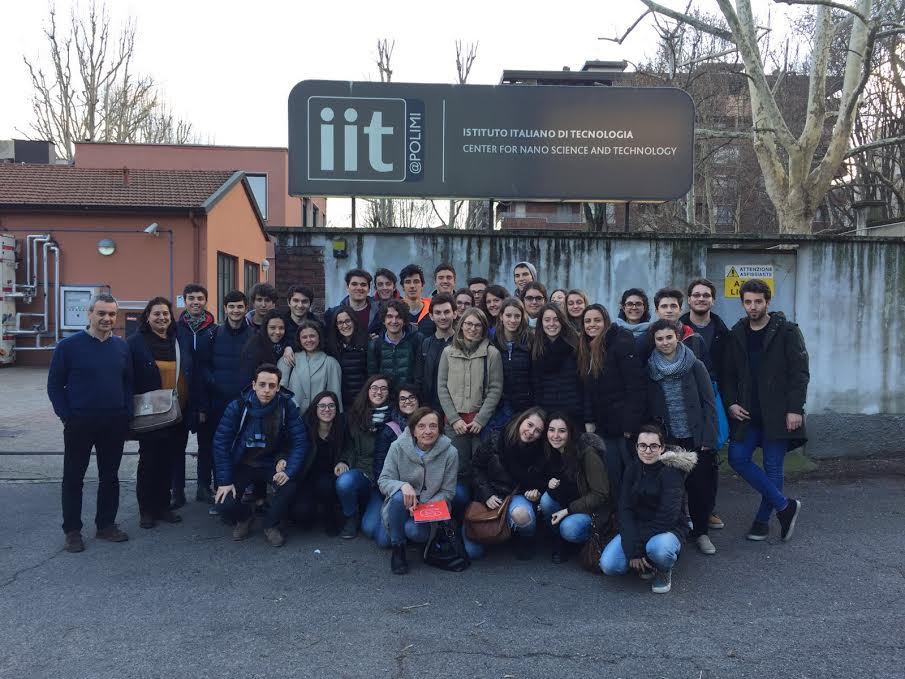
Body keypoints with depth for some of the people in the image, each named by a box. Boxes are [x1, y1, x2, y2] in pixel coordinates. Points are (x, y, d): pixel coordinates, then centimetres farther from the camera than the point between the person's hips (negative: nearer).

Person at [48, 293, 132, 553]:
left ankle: (106, 524, 25)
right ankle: (72, 530, 19)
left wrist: (127, 414, 2)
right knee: (74, 477, 7)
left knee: (110, 476, 12)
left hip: (115, 424, 4)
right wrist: (66, 417, -9)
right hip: (79, 423, -3)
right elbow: (55, 385, -3)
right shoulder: (69, 345, -6)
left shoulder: (121, 346, 5)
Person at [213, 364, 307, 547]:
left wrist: (288, 471, -29)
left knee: (289, 486, -30)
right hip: (241, 465, 0)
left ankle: (271, 524, 2)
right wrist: (224, 481, -17)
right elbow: (220, 443, -12)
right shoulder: (237, 407, -15)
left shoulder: (287, 406, -15)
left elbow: (300, 441, -15)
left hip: (272, 464, 0)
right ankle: (244, 517, 19)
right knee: (225, 505, -21)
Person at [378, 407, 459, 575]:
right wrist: (403, 485, -33)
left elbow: (447, 492, -6)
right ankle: (398, 550, -11)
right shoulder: (398, 447, -11)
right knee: (398, 496, -34)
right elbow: (383, 481, -10)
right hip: (402, 505, 1)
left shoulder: (449, 453, -12)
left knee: (415, 532, -31)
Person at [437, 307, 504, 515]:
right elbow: (442, 388, 5)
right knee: (459, 470, 2)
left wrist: (480, 419, -9)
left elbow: (495, 389, -1)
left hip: (482, 421, -1)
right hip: (454, 421, 1)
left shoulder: (492, 353, 1)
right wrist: (454, 419, -4)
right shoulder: (448, 352, 8)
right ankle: (459, 516, 13)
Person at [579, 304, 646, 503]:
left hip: (626, 425, -6)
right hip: (603, 425, 7)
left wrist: (631, 424, -19)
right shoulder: (586, 349, 13)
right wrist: (589, 420, 5)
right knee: (613, 478, 9)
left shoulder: (622, 343, -10)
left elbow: (636, 385, -16)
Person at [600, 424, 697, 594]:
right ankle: (646, 563, 11)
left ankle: (664, 571, -2)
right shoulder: (632, 470, 1)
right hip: (636, 527, 4)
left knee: (658, 548, -39)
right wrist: (632, 551, -22)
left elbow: (667, 516, -22)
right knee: (608, 566, -19)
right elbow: (625, 510, -8)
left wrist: (638, 546, -22)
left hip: (668, 529, -4)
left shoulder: (671, 471, -14)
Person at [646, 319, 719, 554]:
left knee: (701, 486, 1)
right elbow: (649, 408, 7)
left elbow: (709, 404, -1)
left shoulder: (695, 366, 0)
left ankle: (701, 531, 20)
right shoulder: (650, 370, 4)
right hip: (667, 441, 1)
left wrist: (708, 439, -7)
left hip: (696, 439, -1)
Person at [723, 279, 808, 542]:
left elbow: (800, 372, -7)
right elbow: (728, 373, 12)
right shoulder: (736, 334, 9)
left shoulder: (787, 331, -3)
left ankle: (762, 520, 17)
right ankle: (784, 505, 8)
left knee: (773, 467, 2)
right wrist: (730, 403, -1)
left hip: (778, 412, -4)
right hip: (747, 412, 4)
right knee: (737, 458, -5)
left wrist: (795, 409, -14)